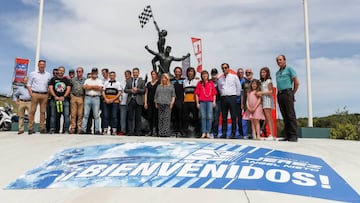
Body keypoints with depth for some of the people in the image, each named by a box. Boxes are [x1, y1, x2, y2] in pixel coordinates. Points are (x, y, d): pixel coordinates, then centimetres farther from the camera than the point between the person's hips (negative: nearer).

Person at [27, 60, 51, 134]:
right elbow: (29, 84, 7)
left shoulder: (48, 75, 15)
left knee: (43, 111, 1)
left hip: (44, 95, 2)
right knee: (32, 111, -4)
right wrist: (31, 94, -6)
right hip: (35, 94, -2)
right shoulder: (33, 74, 10)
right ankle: (30, 128, -3)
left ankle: (42, 128, 3)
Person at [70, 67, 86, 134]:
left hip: (81, 98, -1)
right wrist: (70, 94, 5)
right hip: (73, 97, 1)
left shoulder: (85, 80, 9)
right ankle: (73, 128, 3)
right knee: (73, 114, -1)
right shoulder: (72, 79, 14)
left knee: (80, 114, -2)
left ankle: (79, 128, 3)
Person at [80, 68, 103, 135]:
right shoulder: (87, 80, 16)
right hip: (88, 97, 1)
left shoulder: (99, 81, 13)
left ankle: (97, 130, 2)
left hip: (96, 98, -1)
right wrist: (95, 87, -3)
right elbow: (84, 87, -3)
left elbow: (100, 88, -6)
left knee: (96, 115, -1)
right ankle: (83, 129, 0)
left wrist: (90, 86, 0)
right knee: (85, 114, -2)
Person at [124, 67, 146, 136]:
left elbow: (144, 90, -1)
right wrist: (131, 90, -10)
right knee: (130, 117, 2)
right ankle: (130, 131, 6)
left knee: (138, 117, 1)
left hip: (138, 101, -2)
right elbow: (125, 90, 8)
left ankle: (138, 131, 7)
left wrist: (137, 90, -14)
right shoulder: (128, 81, 14)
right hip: (130, 100, 2)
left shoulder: (142, 81, 7)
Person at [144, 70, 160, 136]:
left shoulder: (159, 83, 1)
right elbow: (146, 93, 14)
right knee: (149, 116, 4)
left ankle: (156, 131, 5)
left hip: (156, 102, -4)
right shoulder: (148, 84, 15)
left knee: (156, 116, -2)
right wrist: (145, 102, 6)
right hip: (149, 102, 4)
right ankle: (151, 131, 12)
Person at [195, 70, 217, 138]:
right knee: (203, 117, 1)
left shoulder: (211, 83, 11)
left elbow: (214, 93, 10)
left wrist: (214, 101, 1)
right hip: (202, 102, 0)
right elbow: (196, 94, 7)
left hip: (210, 101, 0)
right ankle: (203, 133, 5)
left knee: (209, 117, -2)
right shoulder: (199, 83, 10)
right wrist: (197, 103, 2)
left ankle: (208, 132, 4)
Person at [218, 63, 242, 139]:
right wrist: (223, 94, 14)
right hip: (223, 98, 3)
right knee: (224, 117, 4)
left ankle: (233, 133, 0)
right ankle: (224, 133, 8)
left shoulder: (234, 77, 5)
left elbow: (239, 87, 9)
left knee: (233, 116, -4)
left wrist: (236, 94, 8)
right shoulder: (220, 79, 14)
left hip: (232, 97, -3)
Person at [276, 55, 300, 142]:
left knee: (291, 115, -9)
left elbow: (297, 83, -1)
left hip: (287, 93, -6)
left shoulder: (289, 69, 3)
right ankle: (287, 135, 7)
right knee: (285, 116, 5)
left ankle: (294, 136, -9)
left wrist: (292, 94, 1)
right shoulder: (277, 72, 22)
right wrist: (279, 93, 11)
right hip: (279, 95, 6)